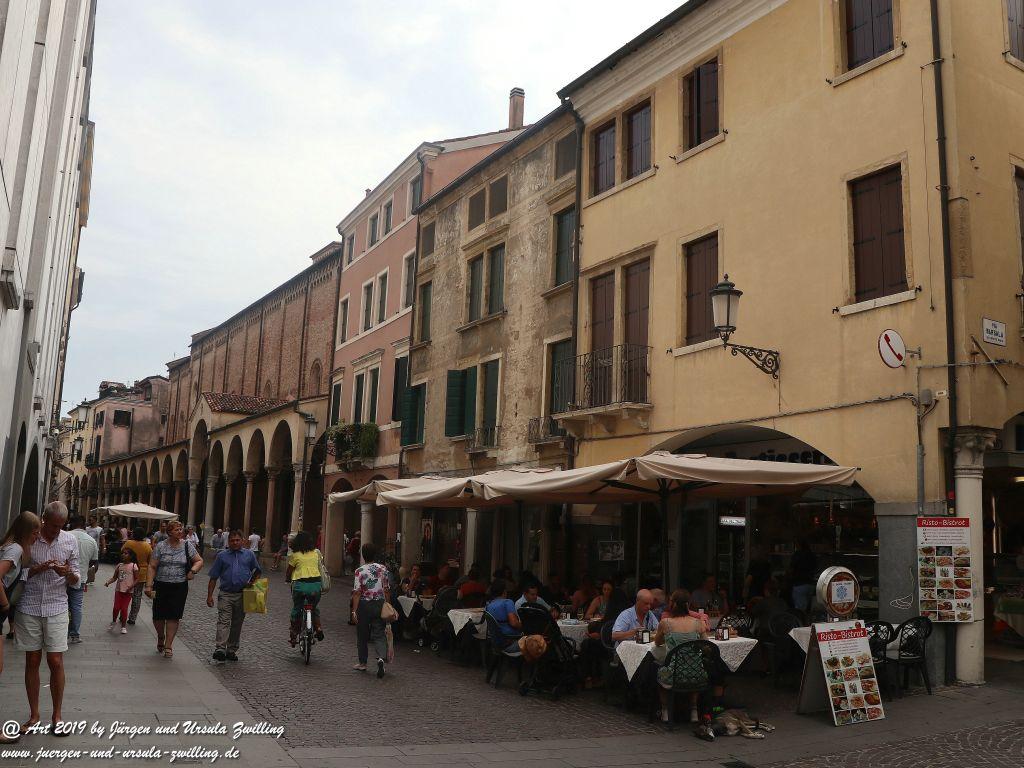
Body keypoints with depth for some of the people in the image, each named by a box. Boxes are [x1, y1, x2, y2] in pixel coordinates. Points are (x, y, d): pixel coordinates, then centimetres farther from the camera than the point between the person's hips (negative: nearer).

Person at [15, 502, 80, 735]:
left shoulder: (70, 540, 2)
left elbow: (77, 578, 6)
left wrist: (68, 573, -17)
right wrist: (39, 568, -18)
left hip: (56, 608, 1)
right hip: (29, 608, 0)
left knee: (56, 662, 0)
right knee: (32, 661, 6)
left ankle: (57, 716, 12)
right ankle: (34, 715, 20)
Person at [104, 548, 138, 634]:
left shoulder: (133, 566, -5)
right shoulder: (119, 566, 7)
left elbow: (136, 579, -4)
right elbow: (114, 577, 10)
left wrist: (131, 586, -17)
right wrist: (108, 582, -8)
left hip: (128, 591, -3)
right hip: (119, 590, 3)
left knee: (124, 609, 1)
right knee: (116, 607, 0)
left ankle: (123, 626, 15)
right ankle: (113, 622, 27)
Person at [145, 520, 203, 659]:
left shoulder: (187, 546, 4)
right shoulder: (160, 546, -1)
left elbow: (199, 561, 9)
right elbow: (152, 567, -3)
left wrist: (193, 570, -10)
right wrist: (148, 585, -10)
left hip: (180, 587, 0)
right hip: (161, 586, 0)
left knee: (173, 616, -2)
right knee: (158, 616, 4)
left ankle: (168, 646, 7)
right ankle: (161, 637, 34)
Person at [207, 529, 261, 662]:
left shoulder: (249, 555, 10)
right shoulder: (222, 556, 8)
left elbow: (258, 572, 20)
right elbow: (213, 577, 8)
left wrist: (253, 582, 1)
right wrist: (209, 595, 3)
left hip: (242, 595, 1)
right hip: (225, 595, -1)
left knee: (237, 624, 7)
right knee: (223, 621, -14)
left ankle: (232, 650, 16)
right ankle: (220, 649, -22)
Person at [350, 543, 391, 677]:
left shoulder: (360, 571, -10)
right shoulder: (383, 569, 0)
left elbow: (357, 592, -13)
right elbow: (387, 590, 4)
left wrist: (354, 610, -10)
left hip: (364, 605, -2)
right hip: (380, 603, 2)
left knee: (362, 634, 12)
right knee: (379, 633, 4)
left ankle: (363, 663, 23)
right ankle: (381, 657, -19)